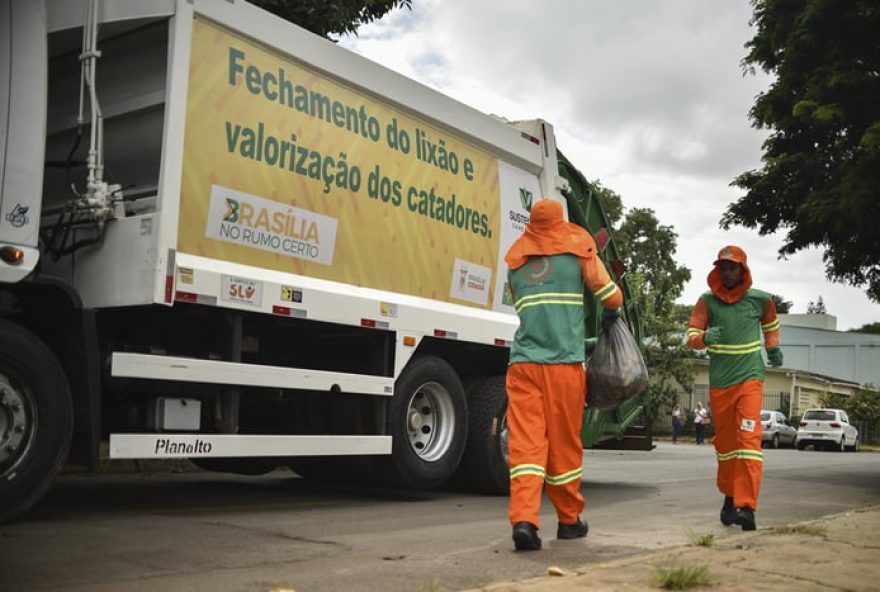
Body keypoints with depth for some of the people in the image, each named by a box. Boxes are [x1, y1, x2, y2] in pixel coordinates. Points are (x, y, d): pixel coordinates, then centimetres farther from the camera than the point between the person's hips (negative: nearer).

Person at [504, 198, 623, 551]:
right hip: (564, 363, -2)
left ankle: (523, 519, -18)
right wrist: (610, 317, 35)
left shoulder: (515, 261, 16)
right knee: (564, 443, 8)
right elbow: (612, 298, 11)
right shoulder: (578, 251, 7)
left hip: (523, 362, 2)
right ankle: (569, 520, 22)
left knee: (524, 442, -4)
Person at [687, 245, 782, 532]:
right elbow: (691, 335, -7)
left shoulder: (760, 299, 1)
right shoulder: (707, 301, -1)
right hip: (719, 382, 2)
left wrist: (773, 348, 20)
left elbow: (770, 323, 24)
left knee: (749, 438, -15)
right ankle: (730, 497, 30)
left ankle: (746, 506, -18)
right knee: (724, 441, 12)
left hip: (750, 378, -2)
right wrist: (704, 338, -27)